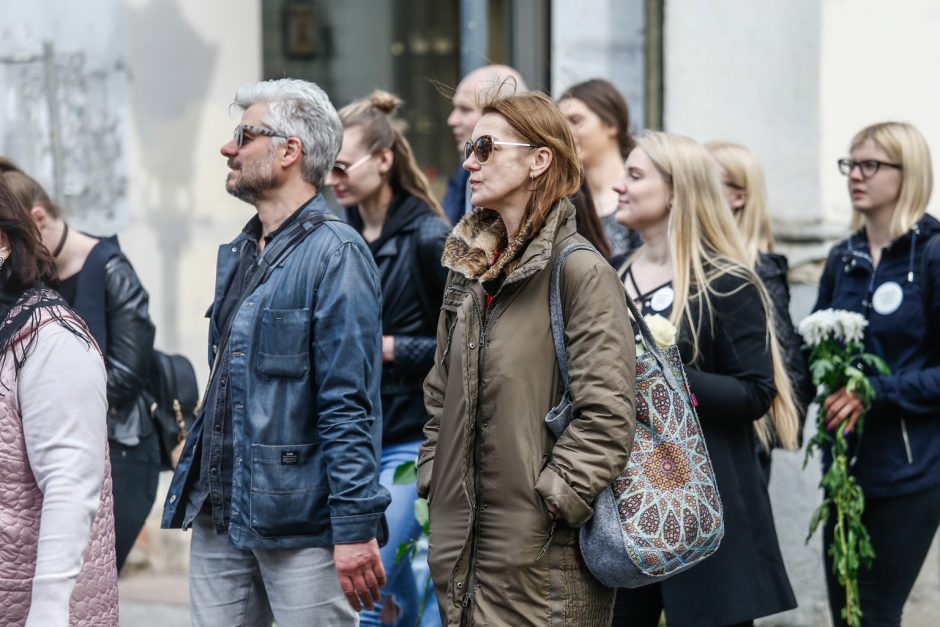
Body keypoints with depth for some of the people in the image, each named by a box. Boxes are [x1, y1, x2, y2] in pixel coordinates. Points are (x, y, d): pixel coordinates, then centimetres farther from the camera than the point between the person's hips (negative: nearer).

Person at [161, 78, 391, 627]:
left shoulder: (334, 253, -12)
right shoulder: (239, 253, 15)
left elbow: (349, 404, -17)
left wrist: (355, 529, -20)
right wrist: (196, 482, 18)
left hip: (299, 520, -8)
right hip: (219, 516, 8)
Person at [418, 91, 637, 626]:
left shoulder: (581, 271, -11)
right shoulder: (470, 269, 14)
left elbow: (608, 414, -16)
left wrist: (555, 501, -16)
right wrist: (434, 479, 12)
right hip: (465, 539, 7)